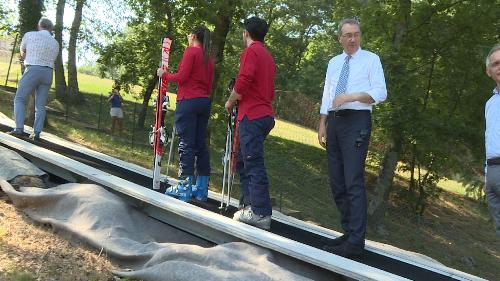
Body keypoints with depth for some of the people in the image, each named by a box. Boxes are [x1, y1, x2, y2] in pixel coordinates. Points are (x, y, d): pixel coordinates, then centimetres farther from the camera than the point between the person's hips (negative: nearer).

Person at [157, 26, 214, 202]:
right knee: (201, 144, 7)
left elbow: (182, 77, -10)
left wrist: (164, 75, 4)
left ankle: (184, 189, -7)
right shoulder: (209, 59, 17)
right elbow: (210, 85, 15)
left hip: (188, 101, -7)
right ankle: (201, 190, 9)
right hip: (204, 102, 7)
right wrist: (205, 98, 19)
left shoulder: (191, 51, -4)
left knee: (186, 144, -7)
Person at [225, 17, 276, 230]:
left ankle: (261, 213, -7)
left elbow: (242, 83, -16)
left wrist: (230, 102, -1)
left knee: (254, 164, -8)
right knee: (244, 161, 16)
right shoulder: (268, 56, 20)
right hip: (265, 114, 9)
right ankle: (249, 204, 19)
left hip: (251, 115, -9)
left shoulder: (251, 51, -6)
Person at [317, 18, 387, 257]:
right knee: (337, 182, 8)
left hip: (356, 122, -6)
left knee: (353, 182, -11)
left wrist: (351, 96, -18)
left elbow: (380, 93, -6)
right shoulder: (333, 63, 18)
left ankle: (356, 242, -7)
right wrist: (322, 125, 8)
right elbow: (326, 96, 16)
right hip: (334, 122, 6)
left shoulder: (371, 59, 2)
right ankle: (348, 232, 19)